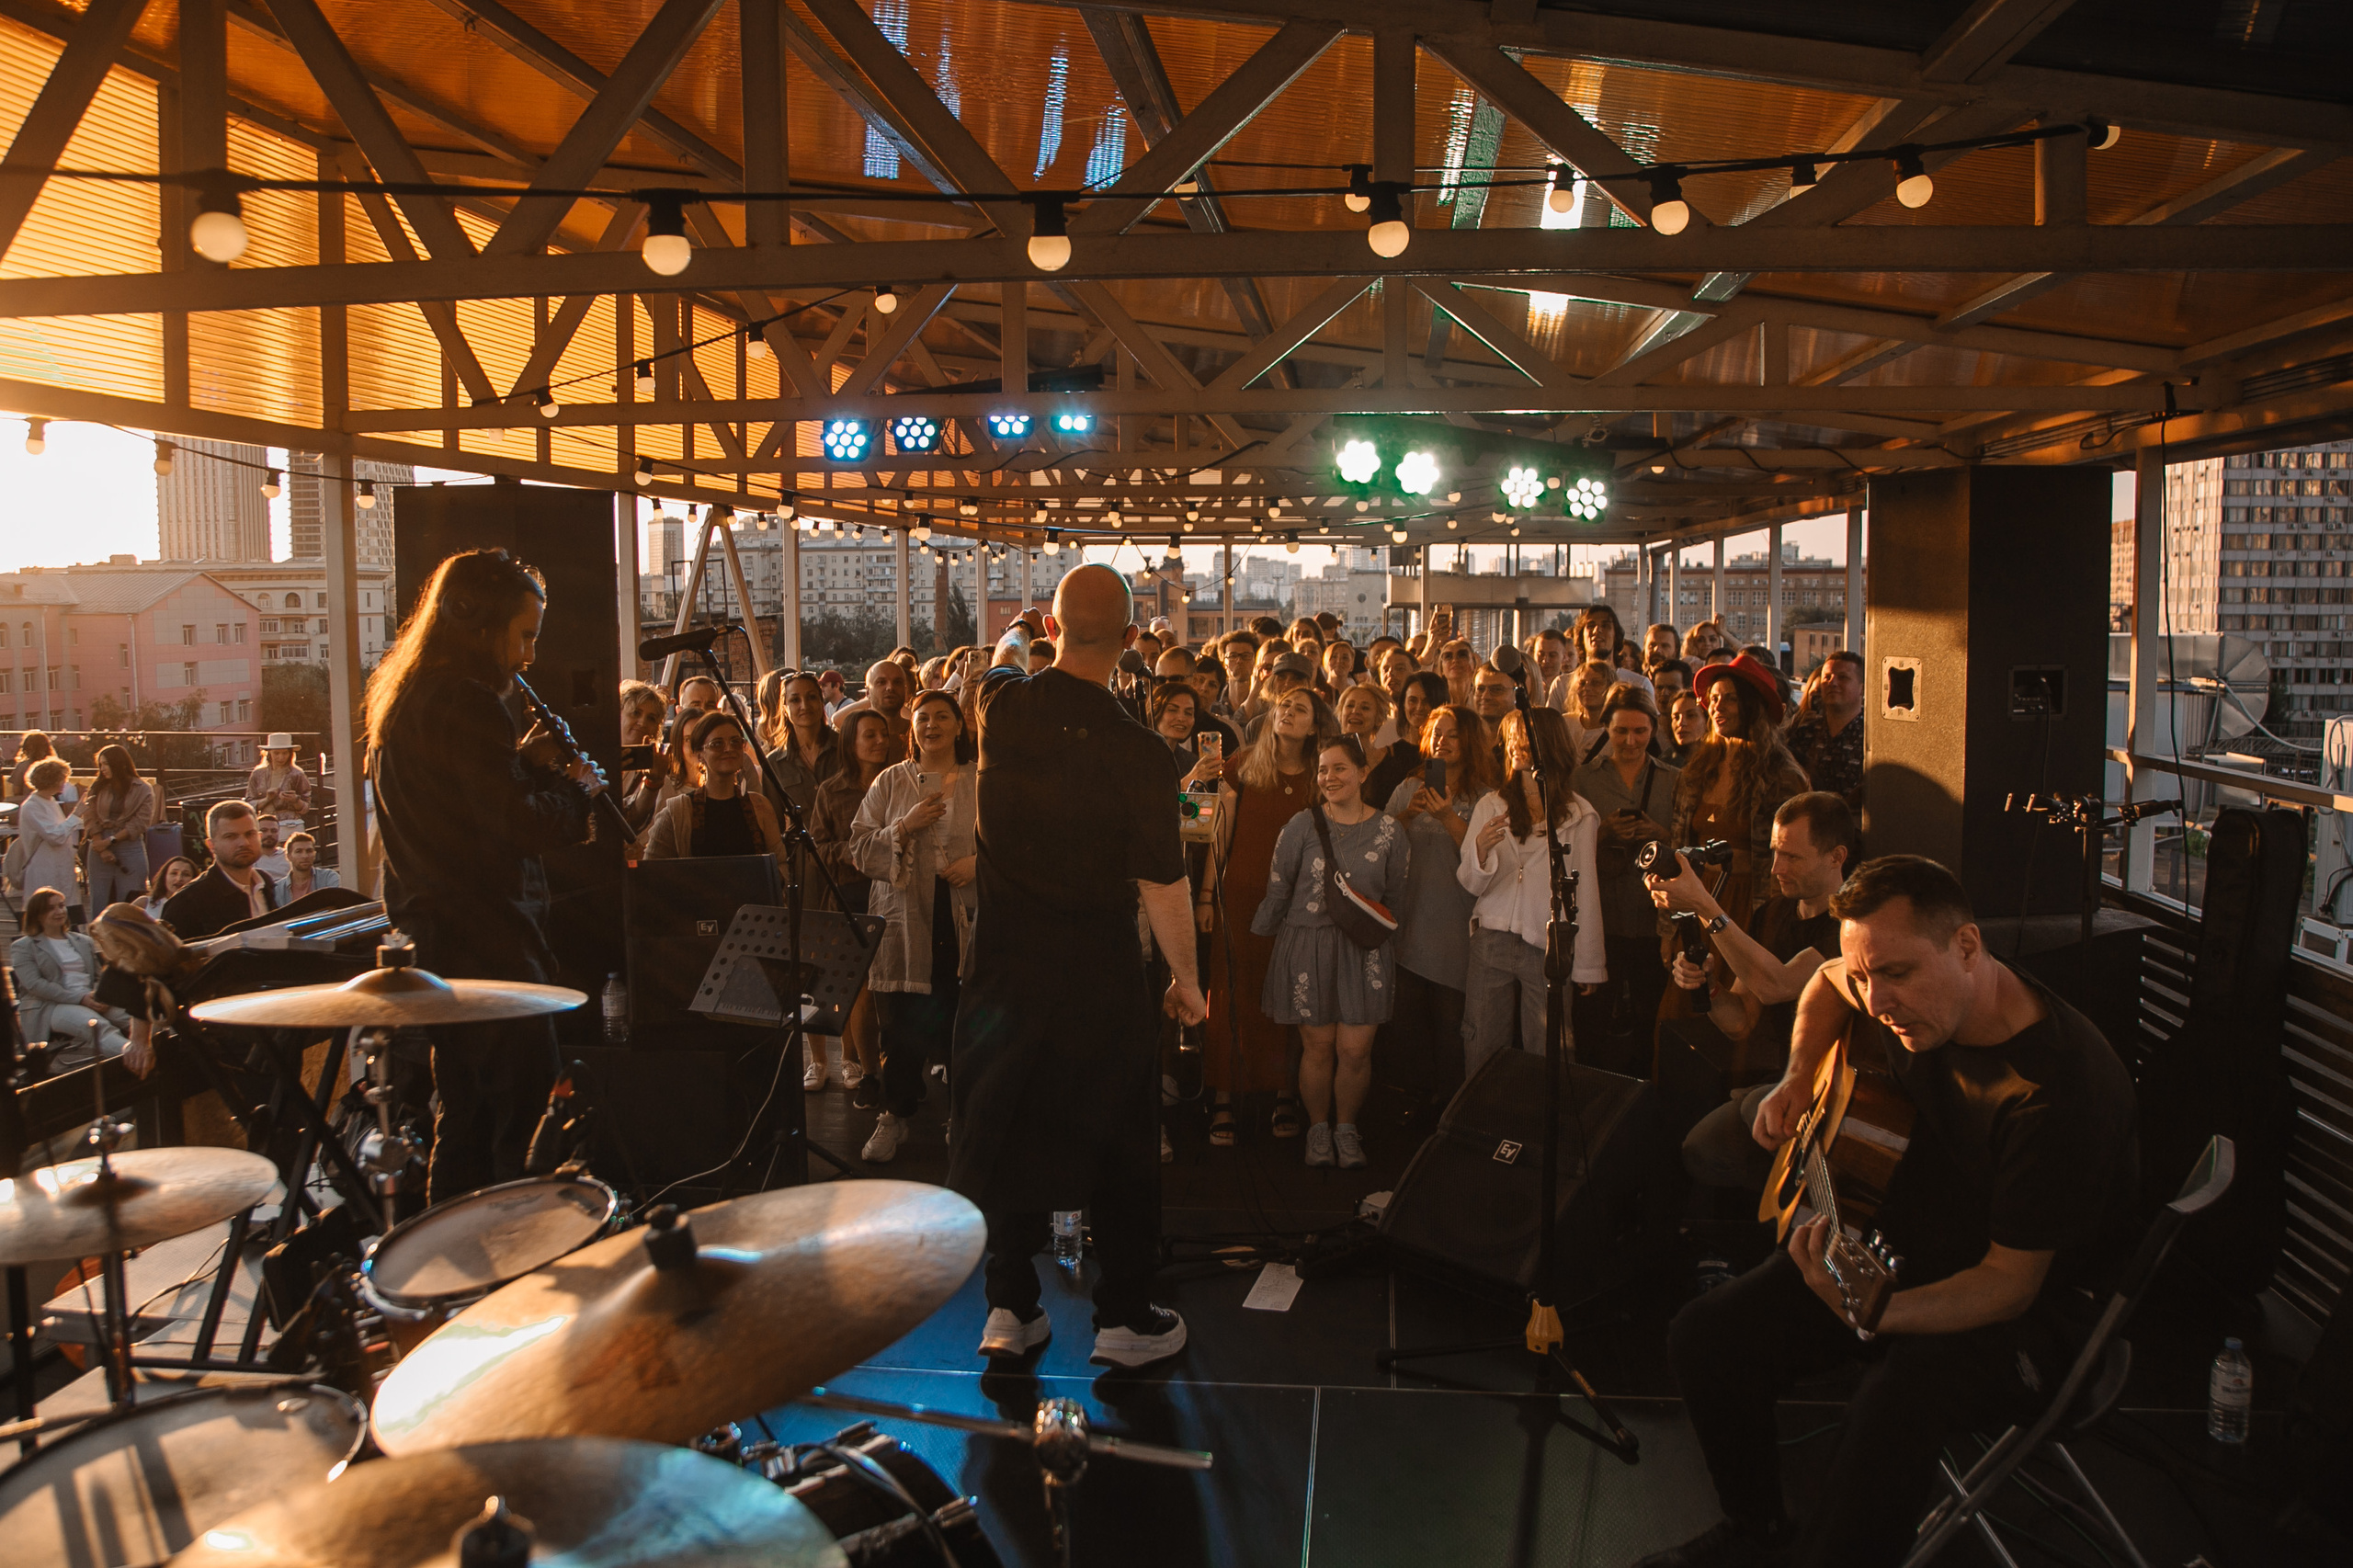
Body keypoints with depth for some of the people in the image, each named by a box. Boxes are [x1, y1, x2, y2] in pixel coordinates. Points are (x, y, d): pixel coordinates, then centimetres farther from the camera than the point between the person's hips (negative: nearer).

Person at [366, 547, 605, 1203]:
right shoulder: (466, 701, -17)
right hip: (488, 944, -10)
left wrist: (523, 762, 11)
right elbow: (520, 824, -22)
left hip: (435, 939, 11)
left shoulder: (404, 696, 14)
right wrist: (577, 788, -5)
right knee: (522, 1132, -6)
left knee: (464, 1119, 19)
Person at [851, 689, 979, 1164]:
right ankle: (895, 1116, 14)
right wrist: (905, 827, -10)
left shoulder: (983, 783, 6)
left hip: (966, 916, -1)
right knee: (904, 1019, 0)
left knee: (962, 1017, -1)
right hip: (905, 916, 1)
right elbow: (860, 847, 5)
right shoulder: (891, 781, 9)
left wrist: (980, 861, -14)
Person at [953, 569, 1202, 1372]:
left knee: (1008, 1127, 15)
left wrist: (1017, 631, 41)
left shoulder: (1005, 708, -9)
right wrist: (1185, 976, 1)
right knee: (1119, 1140, 10)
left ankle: (1011, 1307, 24)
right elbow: (1162, 885, -14)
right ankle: (1125, 1318, 19)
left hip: (1006, 959, 4)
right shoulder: (1139, 754, -19)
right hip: (1098, 972, -3)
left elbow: (1005, 660, 18)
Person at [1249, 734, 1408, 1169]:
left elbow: (1396, 895, 11)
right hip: (1308, 948, -1)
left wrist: (1374, 923, 5)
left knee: (1355, 1050, -2)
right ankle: (1318, 1128, 25)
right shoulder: (1302, 825, -2)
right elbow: (1277, 889, 5)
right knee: (1318, 1046, 2)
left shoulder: (1387, 830, 2)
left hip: (1365, 950, 1)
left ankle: (1346, 1128, 23)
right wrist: (1258, 935, 9)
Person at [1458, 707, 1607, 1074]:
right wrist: (1480, 849, -17)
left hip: (1548, 947, -2)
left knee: (1545, 1056, 1)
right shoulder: (1490, 806, 9)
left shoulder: (1578, 815, 2)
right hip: (1491, 943, 2)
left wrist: (1588, 964, 1)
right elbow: (1471, 885, 5)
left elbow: (1586, 891, 2)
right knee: (1481, 1049, 6)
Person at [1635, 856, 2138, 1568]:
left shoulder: (2060, 1087, -31)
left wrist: (1875, 1313, -43)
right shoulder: (1908, 1000, -9)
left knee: (1892, 1412, -37)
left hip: (2033, 1296, -7)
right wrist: (1797, 1081, 3)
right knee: (1704, 1337, -5)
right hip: (1906, 1240, 7)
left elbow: (2010, 1281, -28)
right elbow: (1826, 982, 18)